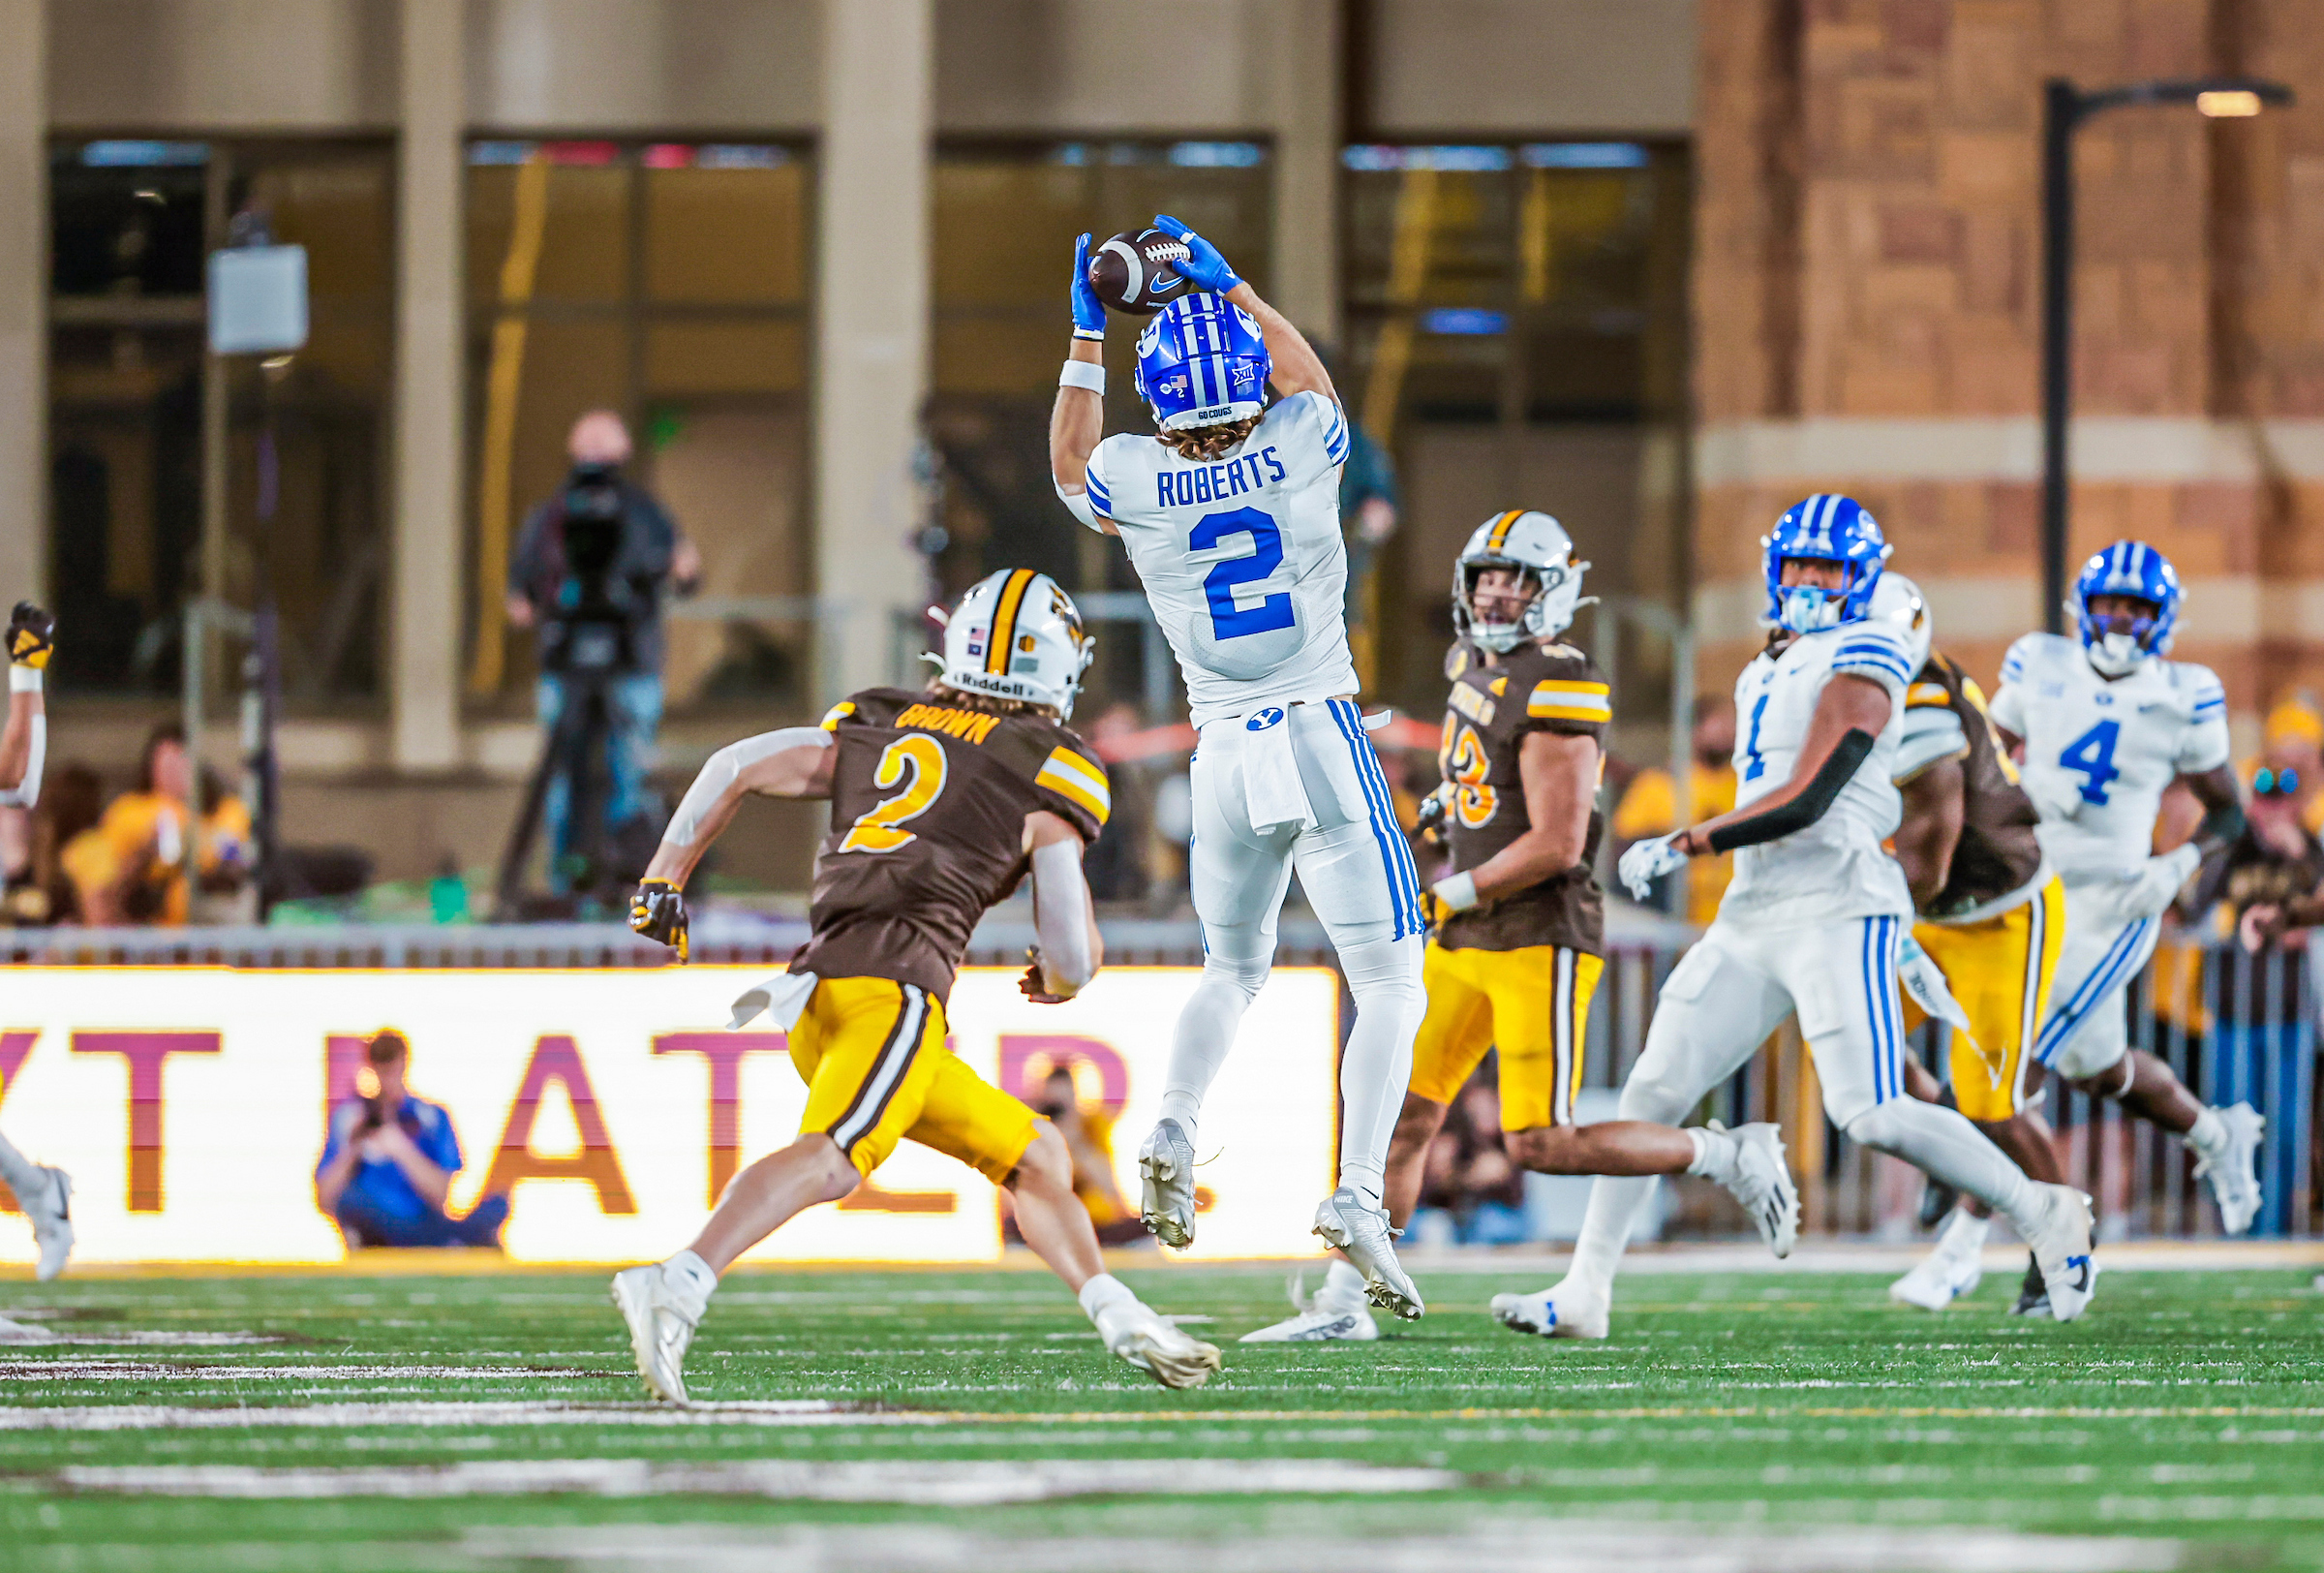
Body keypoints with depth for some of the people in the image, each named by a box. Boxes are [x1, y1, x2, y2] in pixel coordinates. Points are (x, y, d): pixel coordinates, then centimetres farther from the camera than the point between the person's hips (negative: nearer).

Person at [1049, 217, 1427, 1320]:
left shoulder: (1133, 484, -6)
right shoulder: (1299, 449, -10)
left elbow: (1069, 462, 20)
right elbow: (1305, 373, 16)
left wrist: (1087, 332, 23)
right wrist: (1229, 286, 25)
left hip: (1224, 757, 3)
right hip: (1323, 741, -3)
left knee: (1231, 969, 25)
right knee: (1389, 982, 5)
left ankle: (1174, 1127, 1)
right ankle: (1358, 1194, -12)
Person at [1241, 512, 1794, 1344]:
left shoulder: (1557, 691, -17)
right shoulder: (1474, 666, 11)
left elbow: (1556, 846, -21)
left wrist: (1448, 895, -16)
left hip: (1540, 941, -8)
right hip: (1466, 942, 8)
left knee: (1540, 1145, -10)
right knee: (1404, 1119, 4)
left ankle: (1731, 1158, 5)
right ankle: (1343, 1303, 7)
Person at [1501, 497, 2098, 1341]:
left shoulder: (1857, 667, -9)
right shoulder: (1767, 673, 19)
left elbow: (1806, 803, -16)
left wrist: (1679, 847, -12)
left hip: (1837, 909, -8)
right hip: (1755, 914, 8)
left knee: (1873, 1115, -15)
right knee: (1655, 1088, 1)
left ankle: (2042, 1214, 4)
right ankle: (1584, 1291, 4)